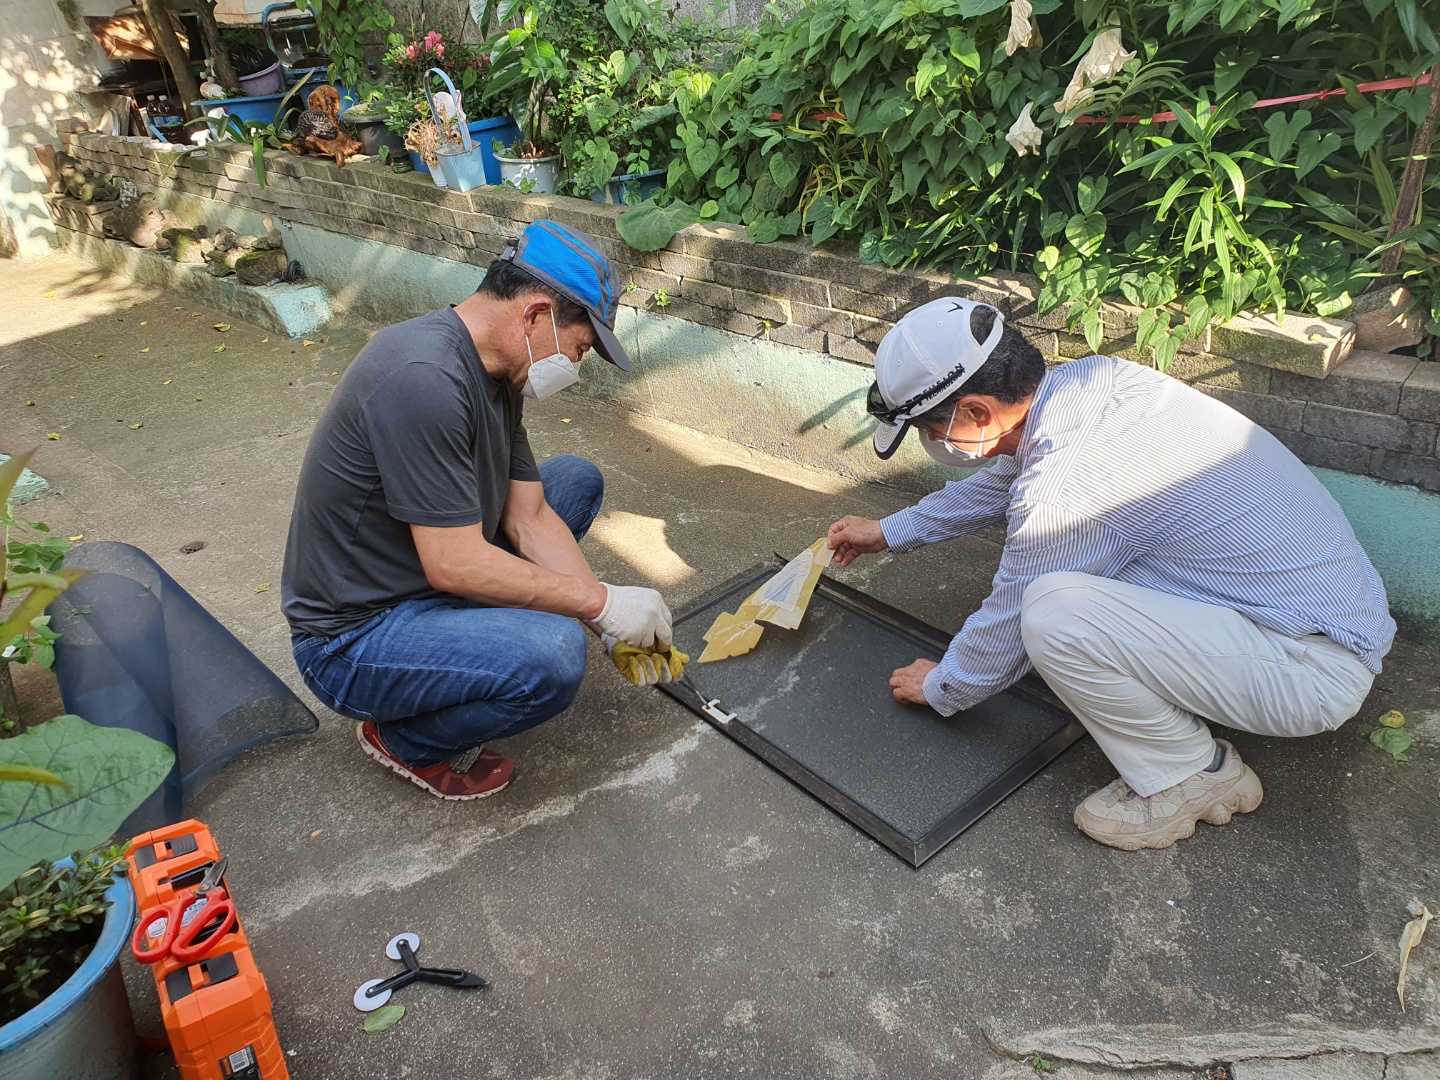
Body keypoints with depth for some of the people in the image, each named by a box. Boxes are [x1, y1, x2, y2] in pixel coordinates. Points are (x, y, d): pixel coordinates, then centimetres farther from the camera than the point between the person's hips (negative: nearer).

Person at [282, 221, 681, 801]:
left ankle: (482, 632, 10)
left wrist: (617, 621, -6)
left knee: (577, 479, 11)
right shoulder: (424, 378, -29)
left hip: (430, 579, 9)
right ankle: (404, 737, -3)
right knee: (552, 653, -33)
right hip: (351, 639, -9)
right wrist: (601, 603, -21)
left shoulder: (498, 372, 1)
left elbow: (528, 516, 2)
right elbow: (455, 564, -30)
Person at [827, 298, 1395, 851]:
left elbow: (1005, 632, -11)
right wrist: (890, 531, 26)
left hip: (1317, 670, -9)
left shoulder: (1063, 486, -28)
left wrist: (938, 688, 10)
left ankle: (1193, 778, -2)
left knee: (1053, 612, -26)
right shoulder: (1089, 376, -2)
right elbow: (1001, 480, 18)